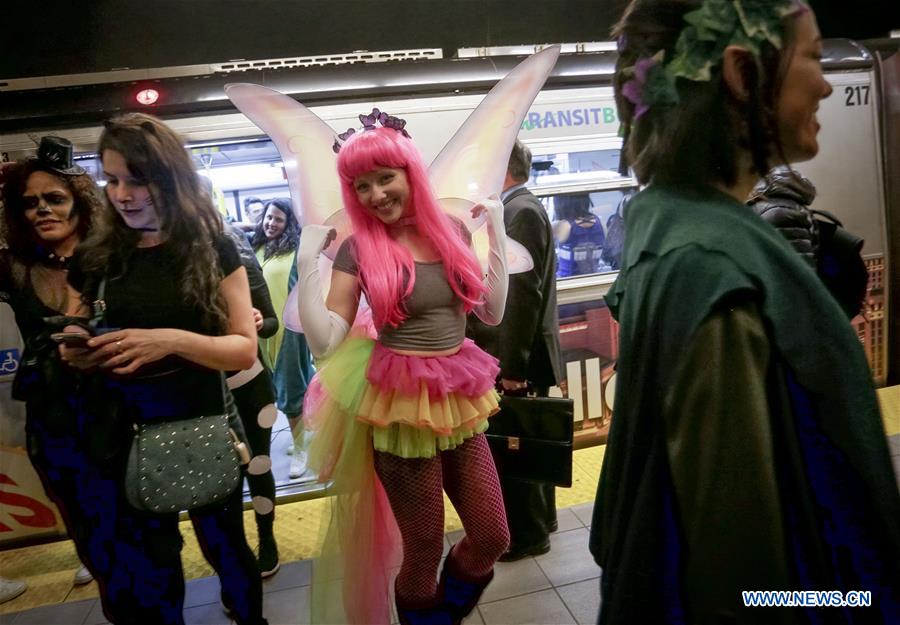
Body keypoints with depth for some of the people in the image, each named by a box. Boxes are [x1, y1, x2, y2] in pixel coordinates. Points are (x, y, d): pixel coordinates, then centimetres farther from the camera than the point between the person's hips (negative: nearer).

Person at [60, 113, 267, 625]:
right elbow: (76, 351, 14)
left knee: (225, 548, 15)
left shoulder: (212, 249, -6)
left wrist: (172, 340, -27)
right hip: (125, 438, 3)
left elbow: (245, 349, -12)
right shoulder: (94, 258, 3)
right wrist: (74, 352, -8)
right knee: (143, 572, 15)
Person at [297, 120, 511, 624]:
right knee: (425, 549, 12)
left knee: (493, 538, 13)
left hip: (460, 403, 4)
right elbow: (324, 342, -12)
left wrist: (497, 232, 3)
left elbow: (492, 313, 6)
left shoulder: (452, 231, 4)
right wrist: (308, 262, -17)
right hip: (400, 408, -4)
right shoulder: (358, 248, -7)